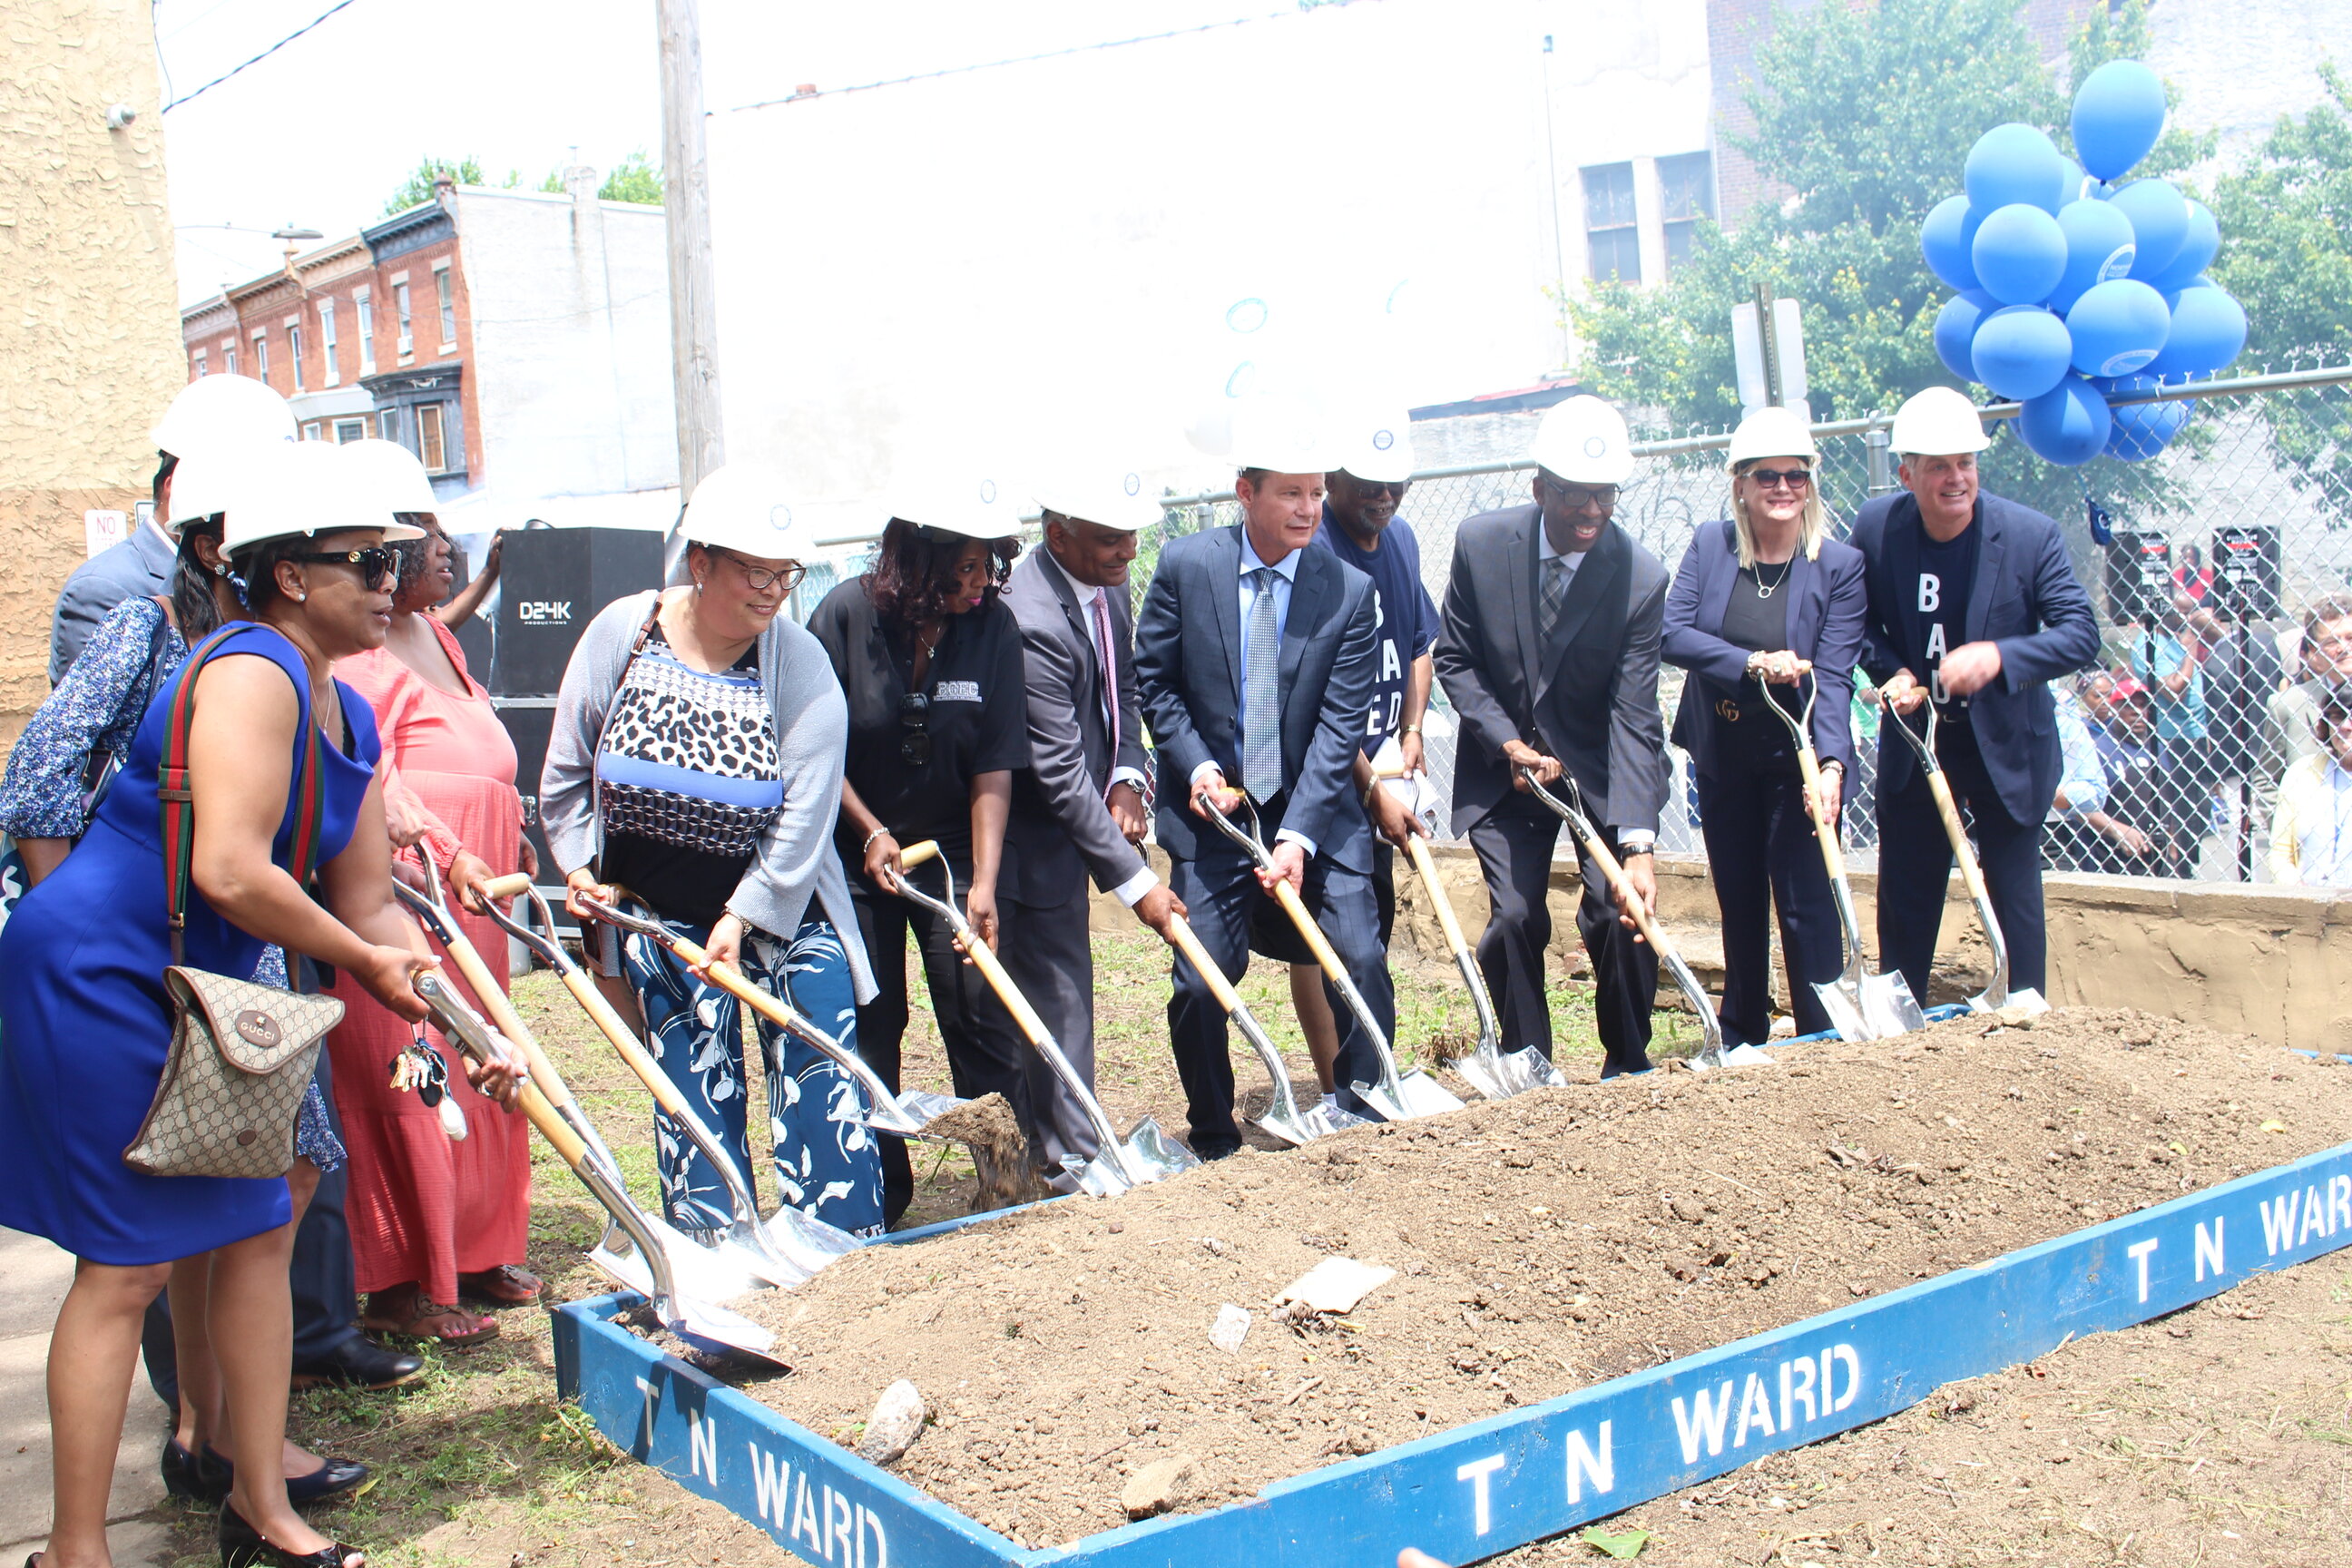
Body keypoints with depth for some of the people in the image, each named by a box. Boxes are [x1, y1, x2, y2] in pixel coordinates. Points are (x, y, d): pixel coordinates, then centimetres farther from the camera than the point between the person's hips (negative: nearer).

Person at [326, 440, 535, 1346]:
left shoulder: (430, 632, 18)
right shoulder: (355, 650, -15)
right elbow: (370, 777, -24)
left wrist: (509, 840, 28)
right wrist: (445, 855, -30)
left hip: (467, 904, 10)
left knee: (474, 1074, 15)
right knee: (406, 1086, -4)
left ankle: (471, 1255, 27)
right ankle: (398, 1288, 6)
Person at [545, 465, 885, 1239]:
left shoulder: (800, 663, -14)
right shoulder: (620, 633, -8)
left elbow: (805, 815, -15)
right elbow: (567, 774, 4)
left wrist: (744, 917, -17)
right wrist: (585, 869, -1)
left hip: (783, 906, -1)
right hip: (657, 909, 1)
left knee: (818, 1076, -2)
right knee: (696, 1091, 5)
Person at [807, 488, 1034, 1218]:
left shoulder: (994, 627, -11)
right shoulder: (847, 614, -15)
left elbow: (995, 767, -12)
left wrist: (984, 883, -18)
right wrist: (870, 832, -10)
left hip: (954, 850, 1)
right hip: (856, 850, 0)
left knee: (981, 1008, -5)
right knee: (868, 1023, 6)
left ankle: (1010, 1170, 7)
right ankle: (881, 1196, 19)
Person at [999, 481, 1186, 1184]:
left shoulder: (1108, 584, -1)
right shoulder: (1033, 622, -29)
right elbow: (1060, 775, -28)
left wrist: (1127, 776, -8)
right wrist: (1135, 881, -25)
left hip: (1082, 811, 9)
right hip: (1039, 835, -9)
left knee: (1061, 988, 17)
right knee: (1060, 990, -1)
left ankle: (1058, 1144, 30)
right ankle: (1070, 1159, 11)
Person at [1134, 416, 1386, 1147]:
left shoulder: (1350, 591, -7)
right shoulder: (1185, 565, -5)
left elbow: (1339, 724, -11)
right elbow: (1153, 680, 3)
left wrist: (1299, 834, -20)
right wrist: (1197, 767, -12)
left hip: (1318, 812, 0)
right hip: (1212, 808, 0)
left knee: (1362, 964, -7)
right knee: (1200, 983, -3)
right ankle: (1215, 1143, 17)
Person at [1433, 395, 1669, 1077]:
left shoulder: (1640, 578, -19)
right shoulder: (1481, 543, -13)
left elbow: (1633, 718, -22)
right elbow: (1454, 659, -2)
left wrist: (1638, 843, -31)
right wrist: (1510, 745, -16)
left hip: (1600, 768, -1)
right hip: (1503, 765, 1)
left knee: (1621, 914, -10)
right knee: (1515, 917, -9)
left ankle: (1628, 1069, 13)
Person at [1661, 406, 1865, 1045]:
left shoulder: (1841, 566, -11)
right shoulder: (1710, 546, -3)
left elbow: (1833, 677, -18)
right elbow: (1672, 633, -13)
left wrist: (1833, 763, -32)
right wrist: (1753, 663, -26)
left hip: (1796, 756, -3)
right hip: (1722, 757, 4)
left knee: (1805, 903, -5)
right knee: (1738, 901, 15)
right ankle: (1742, 1039, 31)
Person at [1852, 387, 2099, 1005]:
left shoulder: (2031, 535, -16)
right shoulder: (1875, 528, -9)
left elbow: (2082, 636, -17)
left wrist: (1999, 655, -34)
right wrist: (1892, 671, -13)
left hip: (2005, 749, -2)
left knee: (2016, 902, 3)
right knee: (1904, 905, 12)